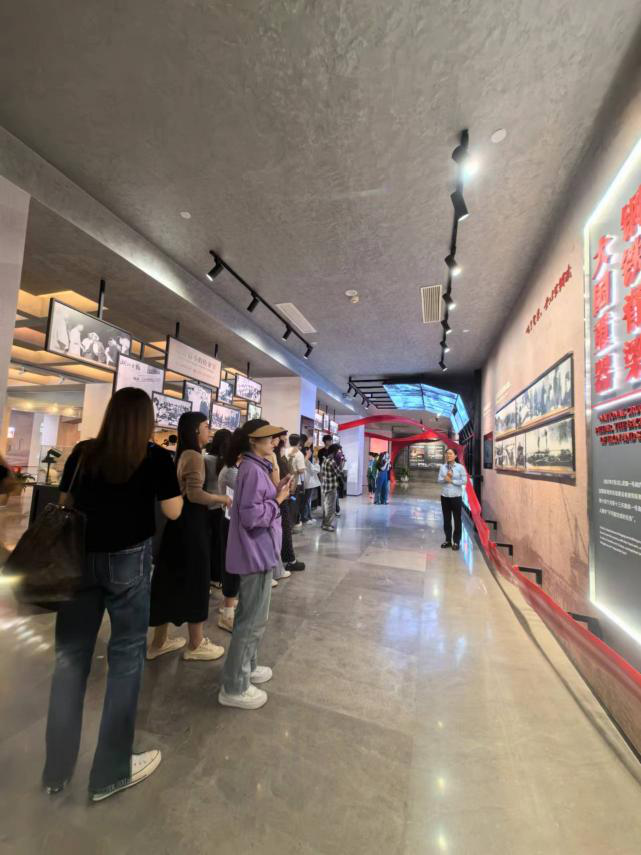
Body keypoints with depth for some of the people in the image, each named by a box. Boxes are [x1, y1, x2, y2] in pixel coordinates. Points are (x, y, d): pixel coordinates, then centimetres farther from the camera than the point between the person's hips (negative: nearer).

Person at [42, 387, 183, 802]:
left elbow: (65, 503, 12)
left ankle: (57, 769, 33)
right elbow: (174, 511, -8)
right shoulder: (156, 457, -9)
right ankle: (111, 772, 25)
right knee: (126, 656, 10)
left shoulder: (82, 452, 2)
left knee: (71, 655, 16)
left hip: (80, 558, 5)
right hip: (129, 561, -4)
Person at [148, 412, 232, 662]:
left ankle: (159, 641, 30)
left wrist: (213, 499, 15)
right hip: (191, 523, -9)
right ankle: (196, 644, 19)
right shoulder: (194, 456, -17)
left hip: (180, 521, 10)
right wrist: (222, 498, -12)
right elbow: (195, 494, -25)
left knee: (172, 577, 16)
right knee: (194, 579, 3)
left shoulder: (182, 455, 13)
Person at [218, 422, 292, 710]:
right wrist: (279, 500, -17)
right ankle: (234, 687, 21)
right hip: (256, 552, -10)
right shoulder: (253, 470, -22)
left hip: (258, 551, 10)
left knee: (251, 616, 23)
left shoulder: (256, 467, 9)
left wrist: (276, 491, 0)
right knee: (253, 619, 4)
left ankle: (246, 667, 41)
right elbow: (251, 515, -28)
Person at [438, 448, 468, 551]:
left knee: (457, 519, 6)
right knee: (446, 519, 11)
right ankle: (448, 540, 24)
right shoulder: (442, 467, 3)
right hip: (444, 496, 3)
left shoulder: (460, 467, -6)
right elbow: (439, 480, 2)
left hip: (456, 497, -3)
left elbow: (464, 481, -9)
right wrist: (445, 479, -17)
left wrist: (452, 481, -14)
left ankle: (456, 542, 18)